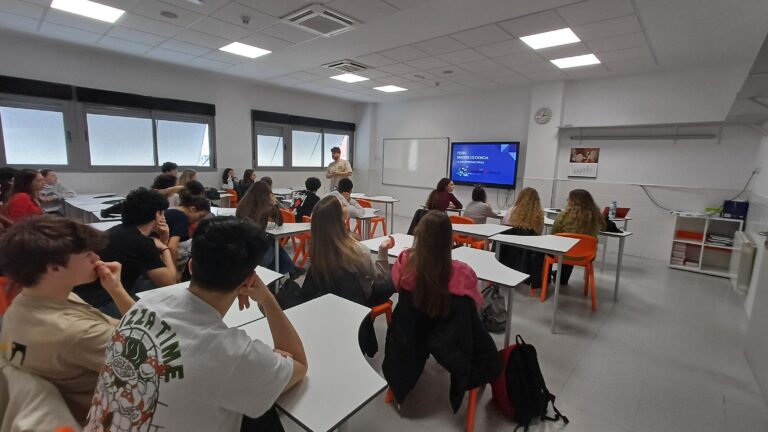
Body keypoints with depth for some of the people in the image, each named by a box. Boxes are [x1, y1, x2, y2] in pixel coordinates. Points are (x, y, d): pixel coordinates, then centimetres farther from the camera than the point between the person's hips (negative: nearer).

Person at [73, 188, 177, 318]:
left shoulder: (122, 230, 7)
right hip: (98, 305, -9)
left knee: (157, 278, 6)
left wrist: (163, 240, 1)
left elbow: (155, 267, 16)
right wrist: (164, 248, -5)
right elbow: (170, 281, -16)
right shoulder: (141, 243, -21)